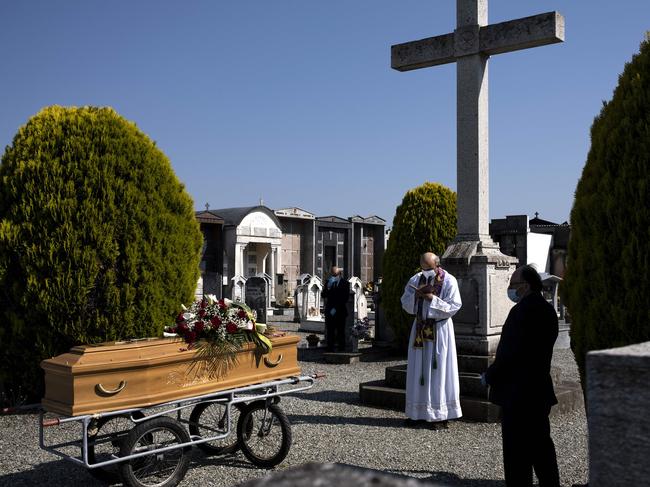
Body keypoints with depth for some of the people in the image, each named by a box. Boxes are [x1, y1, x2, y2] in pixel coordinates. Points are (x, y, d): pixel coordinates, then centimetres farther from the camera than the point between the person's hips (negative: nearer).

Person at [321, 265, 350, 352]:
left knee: (340, 332, -2)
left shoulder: (345, 283, -1)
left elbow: (346, 298, -6)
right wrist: (328, 287, -14)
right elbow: (323, 295, 4)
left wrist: (336, 308, -11)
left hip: (340, 311, -3)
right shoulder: (328, 282, 10)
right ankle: (330, 350, 6)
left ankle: (341, 350, 3)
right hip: (329, 311, 3)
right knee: (330, 332, 1)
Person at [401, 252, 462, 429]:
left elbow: (454, 306, -12)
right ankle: (417, 412, 15)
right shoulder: (416, 280, 5)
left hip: (440, 330, -4)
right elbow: (405, 303, 4)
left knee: (438, 370, -2)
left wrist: (433, 298, -20)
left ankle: (440, 414, 5)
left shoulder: (449, 281, -7)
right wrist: (417, 294, -14)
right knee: (418, 370, 7)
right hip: (420, 328, 4)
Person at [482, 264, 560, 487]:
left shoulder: (523, 310, -19)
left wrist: (489, 376, -8)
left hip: (518, 393, -9)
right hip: (540, 391, 10)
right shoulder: (547, 309, 11)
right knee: (541, 444, 18)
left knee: (516, 451, -1)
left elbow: (511, 352, -22)